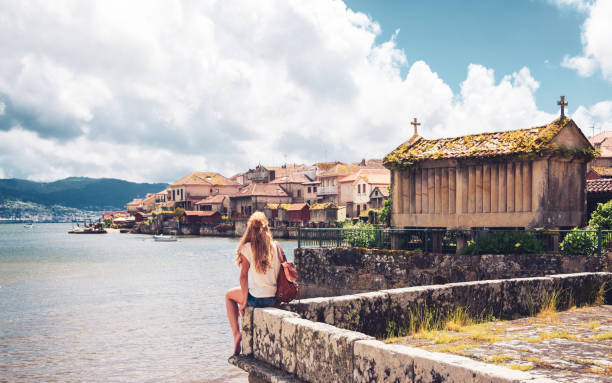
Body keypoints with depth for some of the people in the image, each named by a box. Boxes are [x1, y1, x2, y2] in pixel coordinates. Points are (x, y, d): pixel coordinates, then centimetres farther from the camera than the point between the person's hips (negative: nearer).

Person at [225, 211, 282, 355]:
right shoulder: (276, 246, 0)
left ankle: (236, 333, 15)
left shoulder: (248, 247, -9)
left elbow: (244, 276, -11)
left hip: (257, 298, -4)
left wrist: (244, 302, -6)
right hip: (274, 298, 4)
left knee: (229, 295, 26)